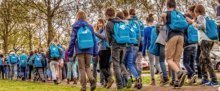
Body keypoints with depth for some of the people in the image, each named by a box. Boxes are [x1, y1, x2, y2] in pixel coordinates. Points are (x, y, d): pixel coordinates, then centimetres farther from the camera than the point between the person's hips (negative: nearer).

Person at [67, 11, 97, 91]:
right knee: (87, 67, 13)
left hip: (79, 50, -2)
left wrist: (70, 52, 4)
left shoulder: (76, 27, 0)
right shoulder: (90, 27, 8)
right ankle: (92, 80, -14)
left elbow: (72, 40, -1)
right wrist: (95, 52, 13)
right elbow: (94, 40, 9)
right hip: (89, 50, 2)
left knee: (81, 68, 5)